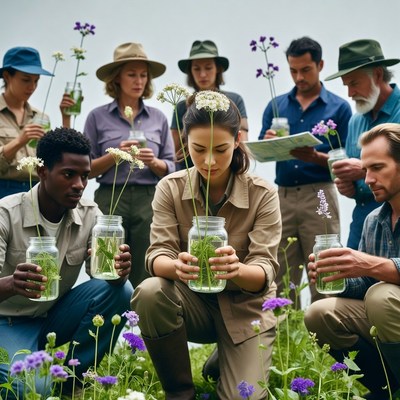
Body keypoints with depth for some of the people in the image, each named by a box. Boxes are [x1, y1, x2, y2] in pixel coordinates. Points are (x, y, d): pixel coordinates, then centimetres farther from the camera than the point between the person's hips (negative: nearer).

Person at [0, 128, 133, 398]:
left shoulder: (90, 214, -9)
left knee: (118, 290, -22)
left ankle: (71, 377, -6)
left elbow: (102, 272, -15)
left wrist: (118, 270, -39)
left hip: (56, 315, 4)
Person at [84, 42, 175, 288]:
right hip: (110, 200, -1)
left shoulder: (158, 118, 8)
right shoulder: (98, 117, 3)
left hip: (148, 201, 2)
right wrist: (114, 156, -12)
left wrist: (153, 162, -11)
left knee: (145, 276, 2)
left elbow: (170, 168, 9)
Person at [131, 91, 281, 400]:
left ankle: (224, 362, 18)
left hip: (246, 307, -1)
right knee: (150, 293, -32)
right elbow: (157, 255, -16)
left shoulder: (263, 194, -13)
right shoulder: (170, 188, -9)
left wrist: (237, 269, -44)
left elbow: (265, 271, -19)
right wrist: (177, 266, -42)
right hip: (194, 300, 1)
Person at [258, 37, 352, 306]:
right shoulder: (276, 105, 12)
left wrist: (315, 157, -19)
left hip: (319, 196, -3)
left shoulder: (339, 107, 2)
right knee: (282, 278, 6)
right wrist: (268, 142, -13)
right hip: (283, 196, 3)